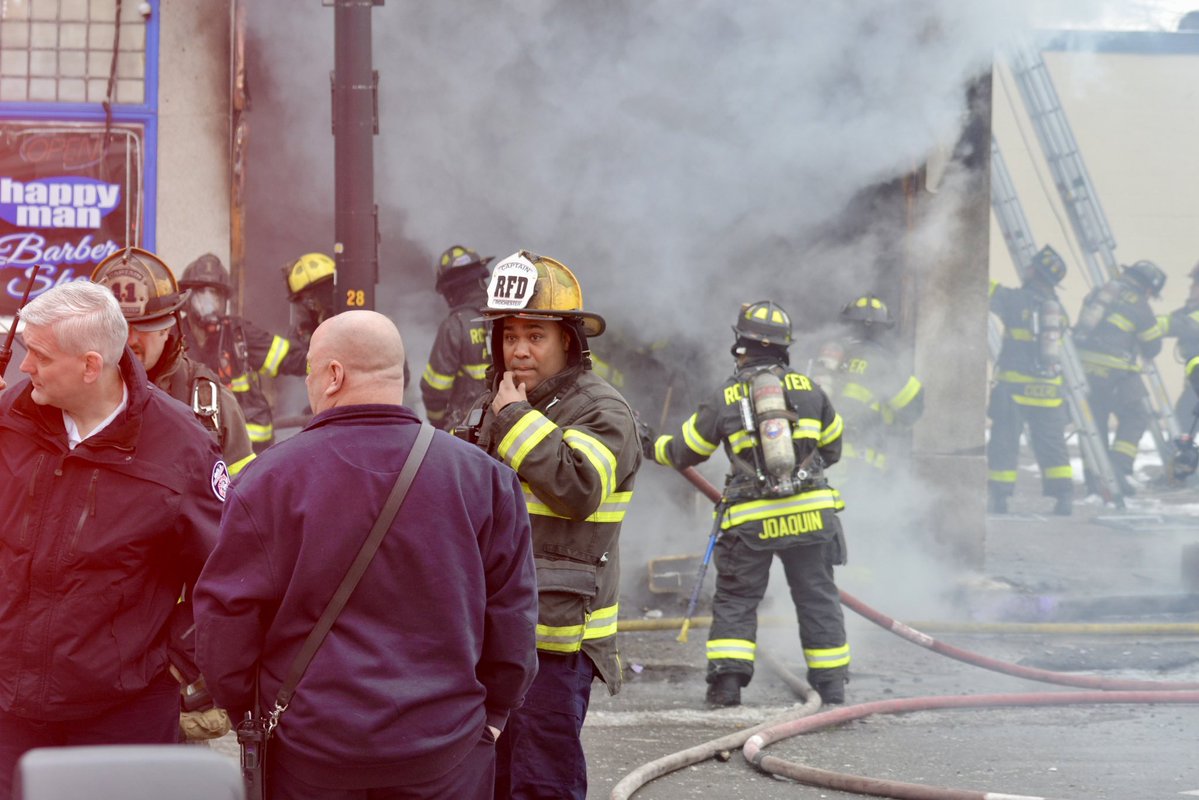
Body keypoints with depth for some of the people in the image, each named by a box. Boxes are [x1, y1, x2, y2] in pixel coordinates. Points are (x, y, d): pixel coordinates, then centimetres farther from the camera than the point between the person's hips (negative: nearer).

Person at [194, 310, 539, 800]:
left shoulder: (270, 478, -7)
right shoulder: (481, 476, -3)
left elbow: (226, 613, -4)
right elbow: (511, 614, 2)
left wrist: (241, 706, 11)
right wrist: (492, 713, 15)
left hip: (309, 755, -1)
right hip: (446, 754, 1)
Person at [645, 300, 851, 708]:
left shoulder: (724, 398, -2)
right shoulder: (808, 388, 4)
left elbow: (684, 451, 10)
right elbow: (832, 447, 17)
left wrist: (653, 448, 30)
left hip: (752, 521, -2)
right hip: (811, 513, 2)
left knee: (734, 599, 9)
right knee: (817, 598, 10)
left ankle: (726, 684, 1)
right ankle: (832, 687, 12)